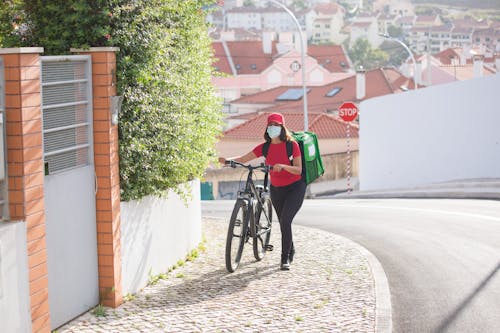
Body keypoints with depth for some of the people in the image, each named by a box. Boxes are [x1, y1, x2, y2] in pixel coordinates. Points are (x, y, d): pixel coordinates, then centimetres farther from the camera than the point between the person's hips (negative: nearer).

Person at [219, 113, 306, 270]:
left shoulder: (292, 145, -15)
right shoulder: (265, 147, -4)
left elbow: (298, 170, -18)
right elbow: (243, 159, -5)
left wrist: (283, 166, -36)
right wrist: (227, 160, -23)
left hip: (295, 187, -5)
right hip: (276, 189, 5)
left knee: (285, 220, -21)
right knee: (283, 223, 13)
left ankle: (285, 258, -15)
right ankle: (290, 251, 37)